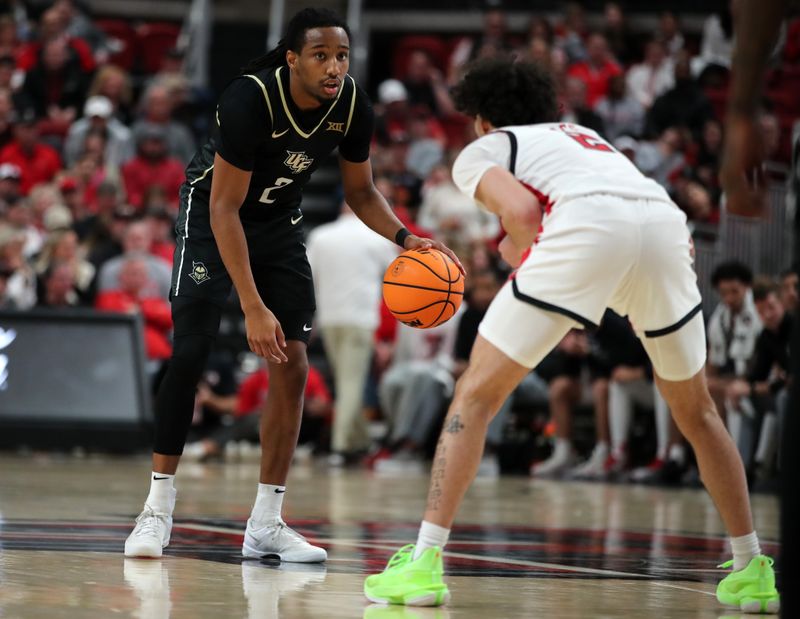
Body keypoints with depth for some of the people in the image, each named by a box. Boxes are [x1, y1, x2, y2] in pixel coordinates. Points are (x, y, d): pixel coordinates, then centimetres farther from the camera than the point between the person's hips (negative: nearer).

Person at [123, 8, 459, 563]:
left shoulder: (353, 106, -17)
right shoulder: (250, 98, -33)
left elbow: (361, 191, 0)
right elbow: (225, 208, -30)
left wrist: (405, 238, -19)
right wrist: (254, 308, -34)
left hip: (280, 220, 5)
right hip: (213, 211, -5)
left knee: (293, 366, -4)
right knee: (191, 352, -15)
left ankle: (266, 523, 2)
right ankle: (158, 510, -6)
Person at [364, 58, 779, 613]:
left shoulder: (481, 151, 25)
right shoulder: (582, 135, 41)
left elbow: (522, 210, 3)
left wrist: (522, 259, 18)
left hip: (587, 223, -5)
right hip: (667, 220, 5)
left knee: (477, 395, 6)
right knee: (695, 411, 23)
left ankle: (425, 562, -2)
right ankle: (752, 568, 25)